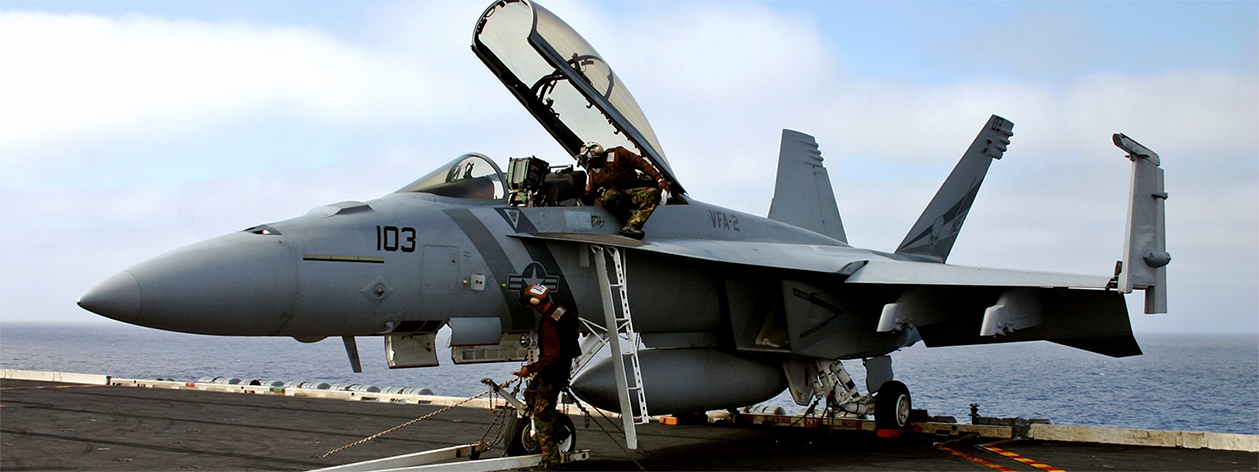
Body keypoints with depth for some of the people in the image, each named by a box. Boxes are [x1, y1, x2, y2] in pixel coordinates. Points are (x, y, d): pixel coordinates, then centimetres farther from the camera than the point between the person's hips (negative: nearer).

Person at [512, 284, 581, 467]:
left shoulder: (549, 323, -29)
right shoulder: (560, 310, -2)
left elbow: (552, 356, -30)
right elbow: (574, 323, 19)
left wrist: (529, 369, -22)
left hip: (554, 371, -10)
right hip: (564, 361, 10)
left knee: (541, 414, -3)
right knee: (530, 394, 25)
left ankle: (551, 460, 1)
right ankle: (557, 429, 28)